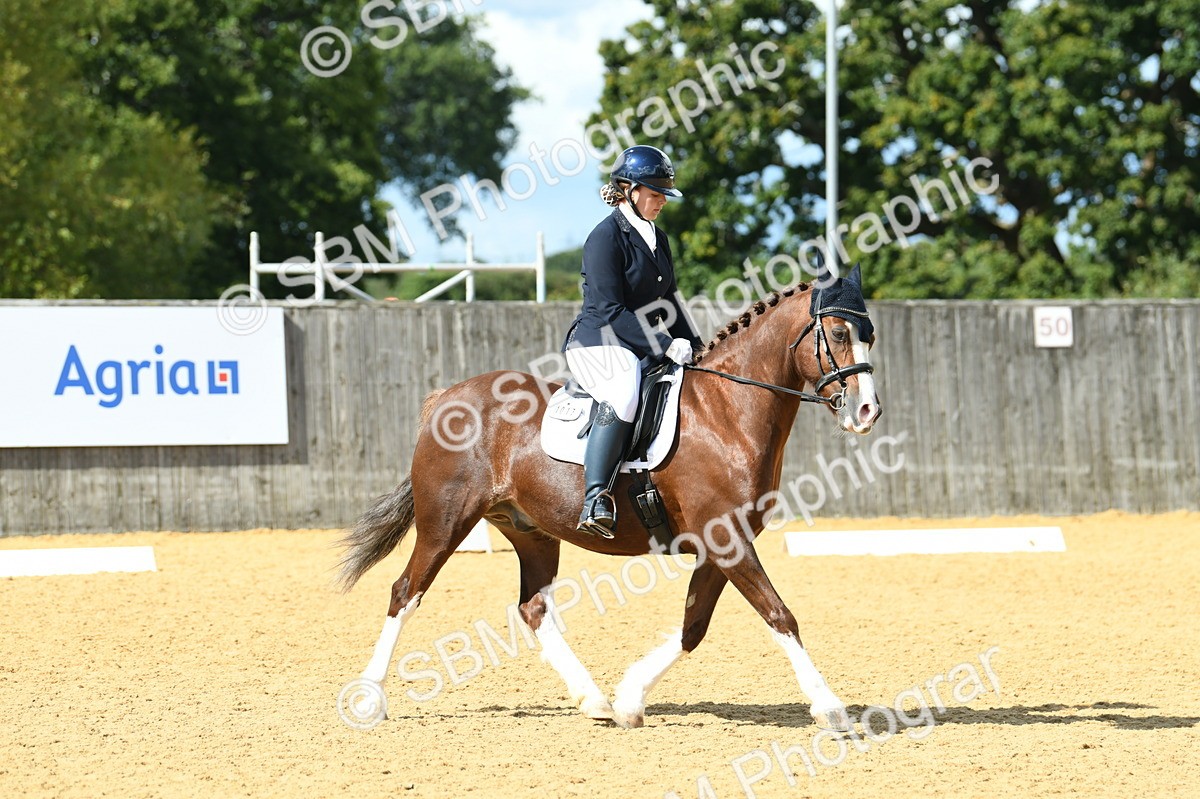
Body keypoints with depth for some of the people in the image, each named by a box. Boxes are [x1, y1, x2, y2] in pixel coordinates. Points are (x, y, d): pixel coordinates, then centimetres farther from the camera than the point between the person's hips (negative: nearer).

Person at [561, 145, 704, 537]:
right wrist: (666, 346, -22)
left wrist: (694, 348, 8)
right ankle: (595, 501, -46)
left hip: (645, 349, 9)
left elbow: (667, 300, 22)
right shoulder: (605, 237, -11)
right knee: (624, 392, -38)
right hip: (597, 343, -9)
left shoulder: (657, 238, 16)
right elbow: (612, 311, -17)